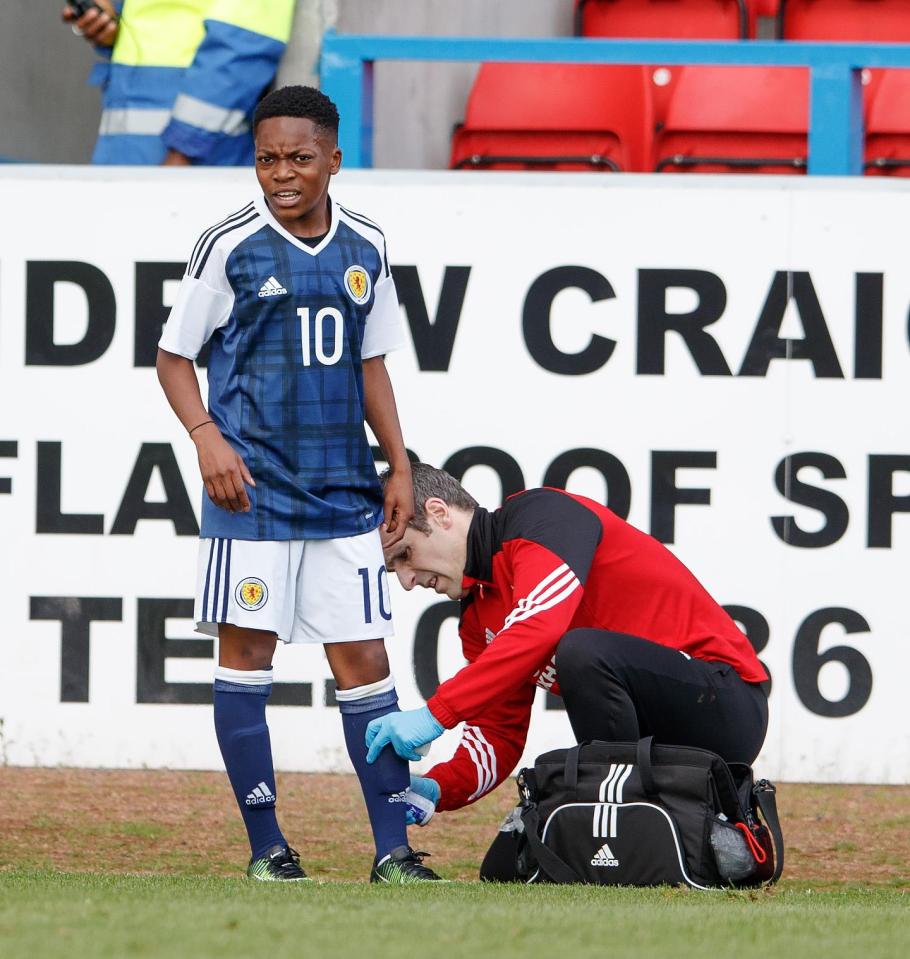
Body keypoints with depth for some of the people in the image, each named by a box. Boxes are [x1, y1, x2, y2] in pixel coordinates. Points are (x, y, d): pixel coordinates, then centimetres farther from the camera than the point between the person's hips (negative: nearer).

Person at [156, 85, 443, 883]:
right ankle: (266, 845, 4)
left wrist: (399, 467, 13)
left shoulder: (364, 248, 8)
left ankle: (393, 847, 3)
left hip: (345, 489, 3)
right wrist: (207, 437, -14)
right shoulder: (230, 247, -4)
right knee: (247, 651, -3)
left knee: (364, 658, 1)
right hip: (252, 486, -3)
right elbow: (173, 356, 1)